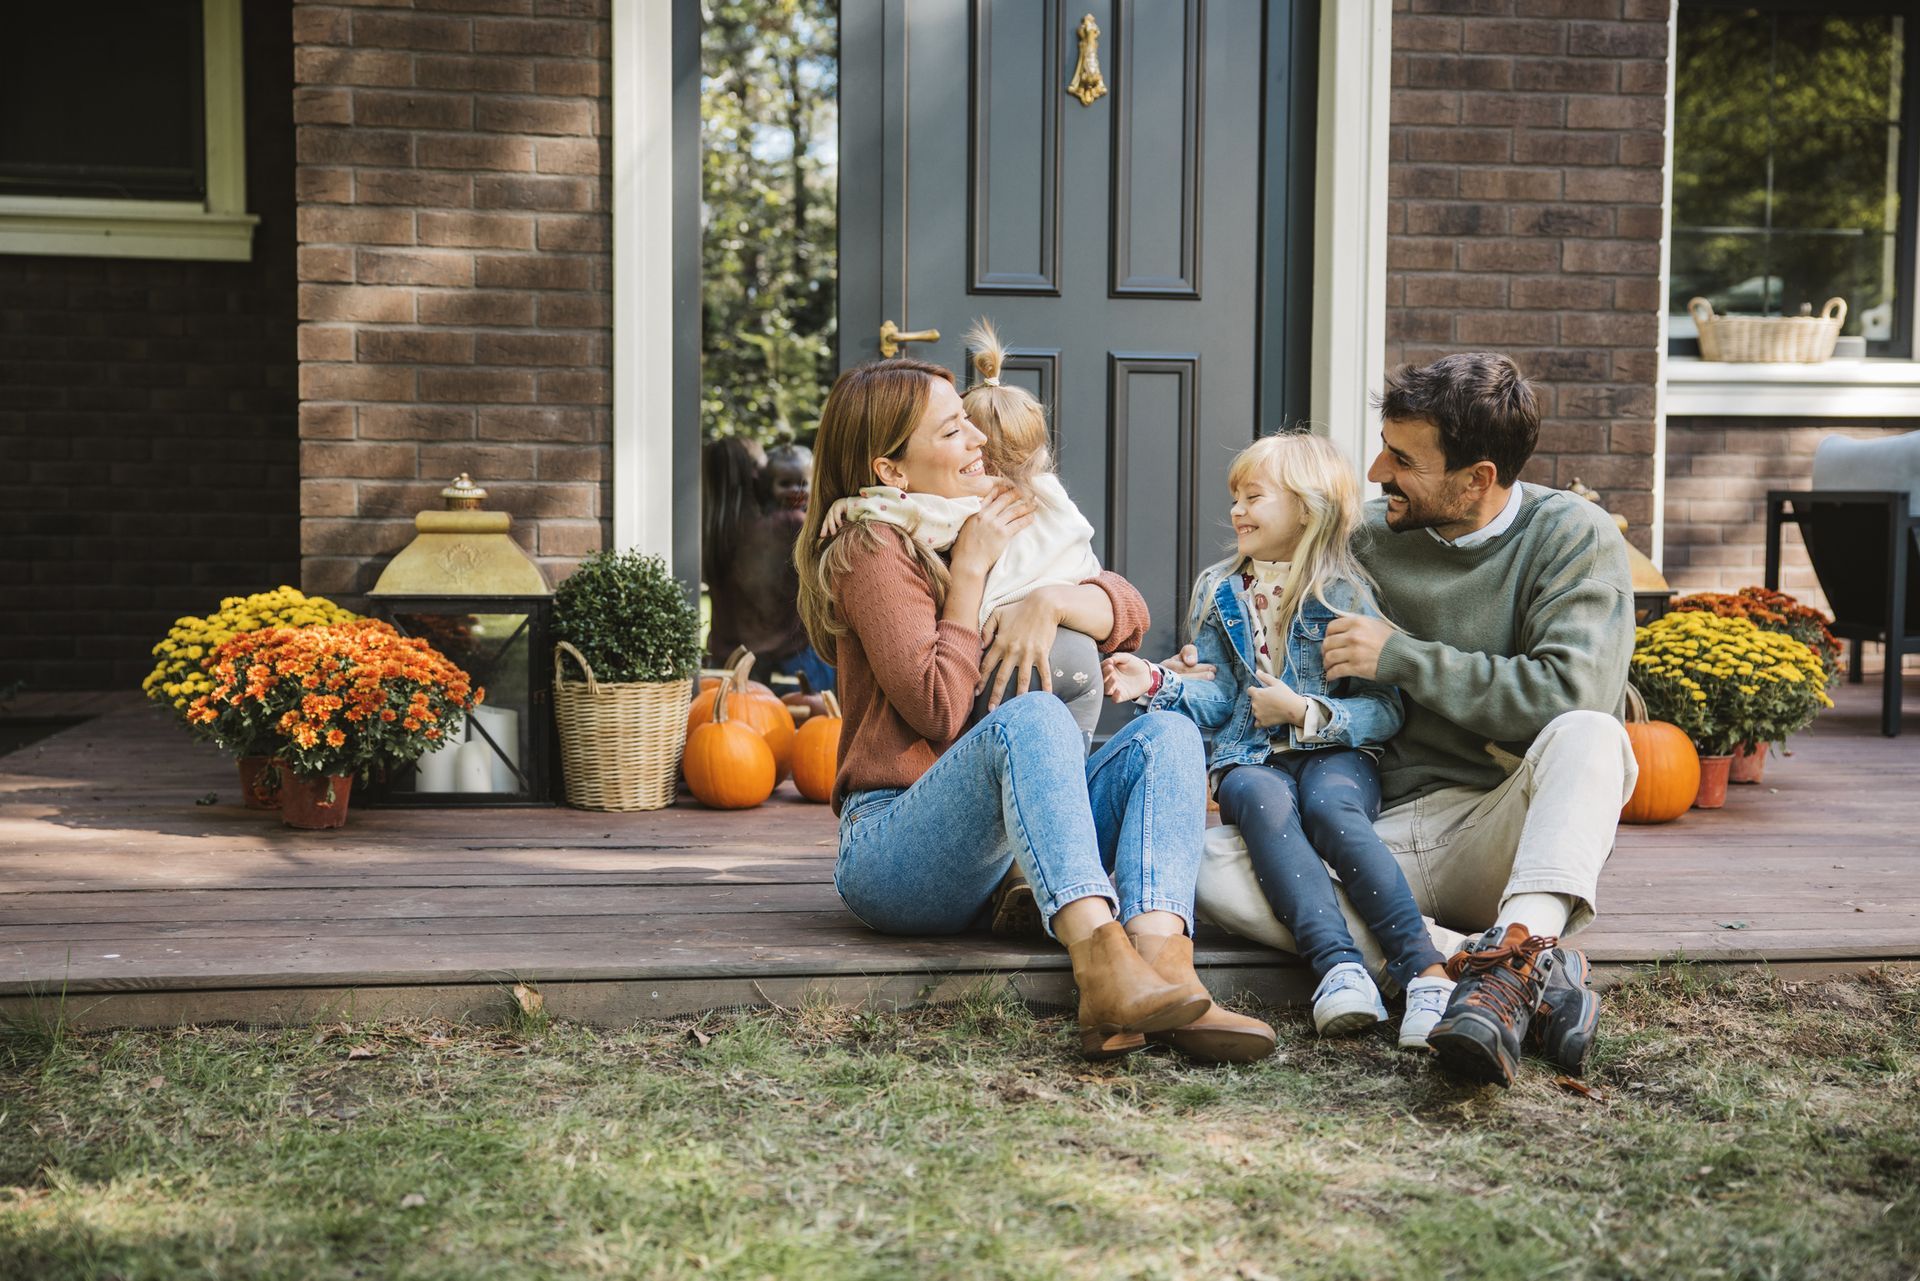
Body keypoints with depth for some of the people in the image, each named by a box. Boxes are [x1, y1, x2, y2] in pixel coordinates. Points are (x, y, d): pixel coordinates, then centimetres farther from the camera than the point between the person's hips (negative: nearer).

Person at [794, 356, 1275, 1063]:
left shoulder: (1002, 533, 21)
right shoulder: (874, 552, -3)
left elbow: (1128, 609, 9)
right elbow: (939, 710, -15)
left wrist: (1050, 601, -12)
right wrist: (969, 574, -8)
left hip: (1007, 856, 7)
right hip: (892, 853, -7)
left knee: (1166, 733, -14)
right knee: (1031, 717, -33)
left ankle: (1159, 961, -41)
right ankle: (1103, 962, -55)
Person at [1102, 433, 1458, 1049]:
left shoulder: (1345, 593, 4)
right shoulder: (1219, 594, 17)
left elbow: (1387, 710, -3)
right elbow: (1220, 699, 12)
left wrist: (1303, 712, -12)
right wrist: (1155, 684, -4)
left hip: (1336, 753, -2)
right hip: (1251, 759, 2)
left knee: (1329, 806, -36)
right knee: (1266, 805, -34)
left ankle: (1425, 970, -44)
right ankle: (1339, 967, -50)